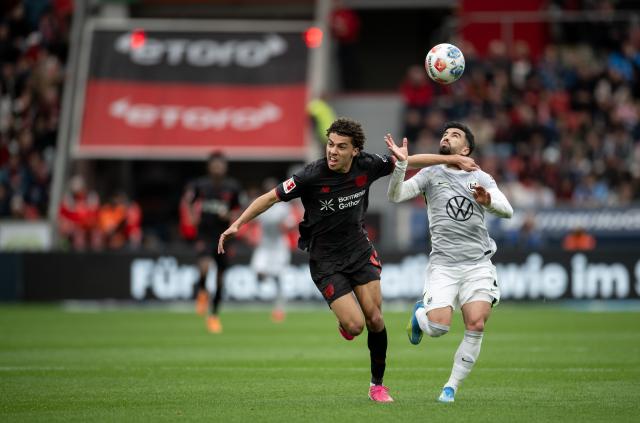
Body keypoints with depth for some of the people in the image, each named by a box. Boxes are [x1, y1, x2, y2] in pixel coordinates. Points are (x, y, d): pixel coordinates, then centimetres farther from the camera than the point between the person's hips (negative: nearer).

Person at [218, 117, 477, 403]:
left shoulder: (366, 166, -11)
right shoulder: (312, 176, -22)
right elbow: (270, 198, -15)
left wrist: (453, 159, 8)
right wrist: (237, 225, -22)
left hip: (359, 250, 4)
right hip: (325, 259, -4)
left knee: (374, 319, -2)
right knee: (355, 325, -14)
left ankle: (377, 385, 17)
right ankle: (344, 322, 25)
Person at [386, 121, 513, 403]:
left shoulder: (482, 179, 11)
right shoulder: (431, 174, 9)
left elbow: (507, 211, -2)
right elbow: (395, 196, -3)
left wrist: (489, 202, -23)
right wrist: (401, 163, -18)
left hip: (478, 264, 1)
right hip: (443, 264, -1)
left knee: (476, 326, -15)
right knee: (438, 326, -17)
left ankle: (452, 387, 0)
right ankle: (420, 313, 20)